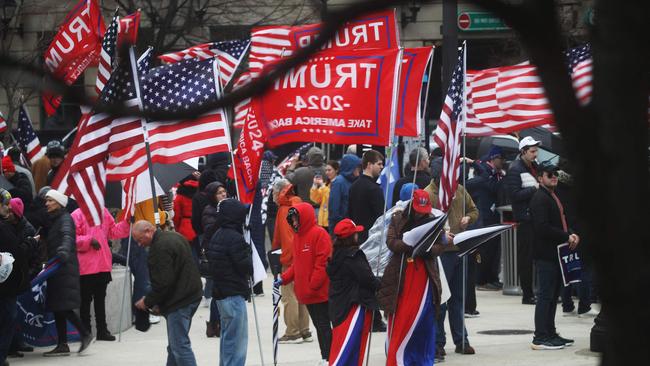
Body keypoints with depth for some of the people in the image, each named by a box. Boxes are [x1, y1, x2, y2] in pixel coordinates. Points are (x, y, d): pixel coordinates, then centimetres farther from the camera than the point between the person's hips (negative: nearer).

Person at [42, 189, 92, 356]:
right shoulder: (54, 220, 20)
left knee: (63, 306, -14)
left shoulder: (65, 219, -7)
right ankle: (62, 345, 8)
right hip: (57, 270, 9)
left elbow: (67, 236, -27)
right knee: (57, 307, 6)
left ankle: (85, 334, -3)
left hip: (65, 268, -9)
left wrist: (64, 250, -46)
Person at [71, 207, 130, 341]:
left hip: (103, 265, 6)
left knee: (100, 298, 15)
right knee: (86, 299, 1)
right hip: (86, 267, -6)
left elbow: (113, 231, 16)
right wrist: (89, 240, -22)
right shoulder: (77, 215, -9)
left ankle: (102, 330, 22)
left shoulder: (104, 212, 10)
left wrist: (126, 223, 4)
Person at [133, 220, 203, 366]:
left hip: (179, 301, -11)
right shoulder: (173, 237, 15)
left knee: (179, 346, -9)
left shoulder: (160, 247, -18)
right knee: (174, 345, 15)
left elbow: (163, 283, -21)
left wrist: (148, 301, -7)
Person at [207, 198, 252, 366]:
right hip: (234, 294, -10)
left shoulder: (217, 236, 11)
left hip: (221, 292, 10)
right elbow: (245, 266, -18)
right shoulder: (235, 238, -19)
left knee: (227, 337, 19)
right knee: (237, 340, -7)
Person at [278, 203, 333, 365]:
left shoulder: (319, 234, -13)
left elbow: (323, 263, -18)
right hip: (306, 292, 8)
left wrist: (313, 286, -20)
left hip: (320, 292, -8)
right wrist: (284, 278, 6)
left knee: (323, 325, -4)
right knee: (319, 325, 13)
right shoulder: (297, 236, 13)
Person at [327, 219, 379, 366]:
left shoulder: (338, 254, 10)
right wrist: (381, 285, 2)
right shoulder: (353, 256, -16)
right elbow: (367, 278, -18)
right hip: (354, 306, -9)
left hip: (339, 306, 9)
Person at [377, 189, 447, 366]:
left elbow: (439, 247, 0)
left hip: (424, 276, 1)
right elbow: (391, 242, -7)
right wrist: (412, 245, -21)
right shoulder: (397, 219, 4)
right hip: (400, 277, -1)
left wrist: (425, 249, -21)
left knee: (424, 320, 2)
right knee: (399, 321, -1)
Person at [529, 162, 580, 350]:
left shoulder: (554, 196, 18)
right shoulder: (539, 198, -13)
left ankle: (550, 333, 21)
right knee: (545, 296, -8)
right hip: (546, 254, -10)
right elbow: (543, 228, -22)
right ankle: (540, 338, -6)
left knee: (552, 295, 14)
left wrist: (571, 234, 5)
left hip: (556, 254, 10)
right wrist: (566, 237, -17)